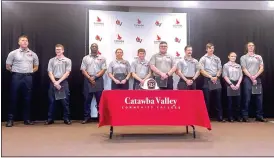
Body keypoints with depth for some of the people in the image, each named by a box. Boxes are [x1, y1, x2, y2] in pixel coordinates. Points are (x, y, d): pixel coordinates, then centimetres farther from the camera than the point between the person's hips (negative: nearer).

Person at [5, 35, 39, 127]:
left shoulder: (33, 54, 8)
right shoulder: (13, 53, 1)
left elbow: (36, 67, 16)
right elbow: (8, 66, 4)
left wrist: (29, 72, 9)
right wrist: (15, 71, 7)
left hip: (28, 77, 2)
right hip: (17, 77, -2)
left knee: (28, 99, 6)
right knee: (14, 98, 0)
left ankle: (27, 119, 15)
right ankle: (10, 119, 8)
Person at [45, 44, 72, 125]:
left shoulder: (67, 60, 5)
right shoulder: (51, 60, 10)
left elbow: (67, 73, -3)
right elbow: (50, 73, 3)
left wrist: (59, 81, -11)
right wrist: (55, 82, -10)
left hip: (63, 82, -2)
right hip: (53, 82, 2)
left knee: (65, 101, 0)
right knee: (52, 101, 4)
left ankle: (66, 118, 8)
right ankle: (50, 119, 11)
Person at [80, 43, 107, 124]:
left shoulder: (102, 58, 8)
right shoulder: (85, 58, 10)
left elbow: (103, 70, 0)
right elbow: (83, 70, 4)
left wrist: (95, 77, -10)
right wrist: (89, 78, -10)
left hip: (99, 80, -1)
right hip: (88, 80, 1)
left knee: (100, 99, 1)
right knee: (87, 99, 2)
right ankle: (87, 117, 9)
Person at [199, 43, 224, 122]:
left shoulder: (217, 58, 14)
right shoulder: (203, 59, 3)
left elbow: (219, 69, 10)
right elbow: (202, 71, -5)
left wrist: (216, 77, -8)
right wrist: (211, 77, -12)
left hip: (216, 79, 3)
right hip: (207, 80, -3)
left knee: (218, 99, 3)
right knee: (207, 99, 0)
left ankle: (220, 117, 8)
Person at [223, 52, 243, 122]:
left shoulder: (238, 66, 14)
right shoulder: (226, 65, 3)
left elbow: (241, 76, 8)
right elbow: (225, 76, -4)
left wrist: (238, 84, -6)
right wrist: (231, 84, -12)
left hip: (237, 84, 3)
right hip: (229, 84, -3)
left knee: (238, 101, 3)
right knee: (230, 101, -2)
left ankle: (238, 116, 11)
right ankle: (230, 116, 3)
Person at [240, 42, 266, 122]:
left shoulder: (259, 57, 15)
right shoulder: (243, 57, 6)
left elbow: (261, 68, 6)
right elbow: (244, 69, -3)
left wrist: (255, 76, -8)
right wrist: (251, 78, -11)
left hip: (257, 78, 3)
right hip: (248, 79, -3)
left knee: (259, 98, 2)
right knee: (247, 98, -5)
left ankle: (259, 116, 10)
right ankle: (245, 116, 0)